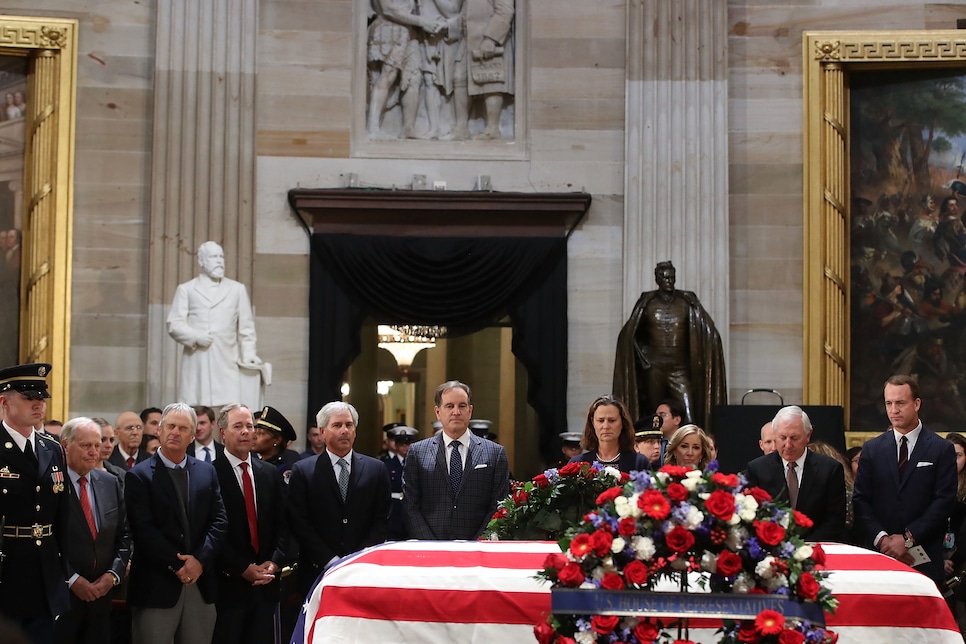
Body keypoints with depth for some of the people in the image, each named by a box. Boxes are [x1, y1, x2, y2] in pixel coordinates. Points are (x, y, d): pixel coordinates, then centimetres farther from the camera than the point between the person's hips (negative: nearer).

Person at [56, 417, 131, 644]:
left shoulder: (111, 483, 10)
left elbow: (124, 534, 12)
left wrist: (114, 574, -1)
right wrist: (72, 579, -13)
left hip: (101, 590, 5)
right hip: (61, 592, -5)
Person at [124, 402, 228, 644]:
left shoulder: (207, 472, 12)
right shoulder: (139, 476, -2)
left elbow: (219, 521, 5)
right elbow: (143, 530, -10)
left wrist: (200, 560, -9)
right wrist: (177, 566, -13)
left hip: (202, 583, 4)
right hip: (157, 585, -4)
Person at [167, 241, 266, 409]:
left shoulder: (237, 289, 16)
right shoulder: (186, 289, 11)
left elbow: (246, 326, 13)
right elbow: (174, 324, 5)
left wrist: (249, 353, 0)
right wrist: (196, 337, -11)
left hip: (227, 364, 1)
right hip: (196, 365, -1)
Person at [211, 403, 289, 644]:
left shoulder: (270, 474, 13)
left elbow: (281, 523, 12)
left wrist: (275, 562, -4)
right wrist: (243, 568, -12)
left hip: (266, 583, 5)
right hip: (228, 583, -4)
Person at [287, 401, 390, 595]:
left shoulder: (376, 469, 7)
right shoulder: (303, 471, 3)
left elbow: (381, 521, 5)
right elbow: (299, 523, -3)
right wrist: (330, 561, -11)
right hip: (318, 572, -1)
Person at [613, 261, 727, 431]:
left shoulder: (687, 302, 3)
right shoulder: (647, 302, 4)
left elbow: (709, 334, 1)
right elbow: (628, 334, 8)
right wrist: (644, 356, 2)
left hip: (680, 367, 0)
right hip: (654, 367, 0)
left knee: (689, 418, -12)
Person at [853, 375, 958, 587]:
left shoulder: (942, 449, 2)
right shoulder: (872, 449, 10)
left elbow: (944, 502, -4)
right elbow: (860, 500, 5)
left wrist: (908, 538, -11)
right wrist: (882, 538, -10)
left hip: (924, 560, -2)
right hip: (880, 554, 2)